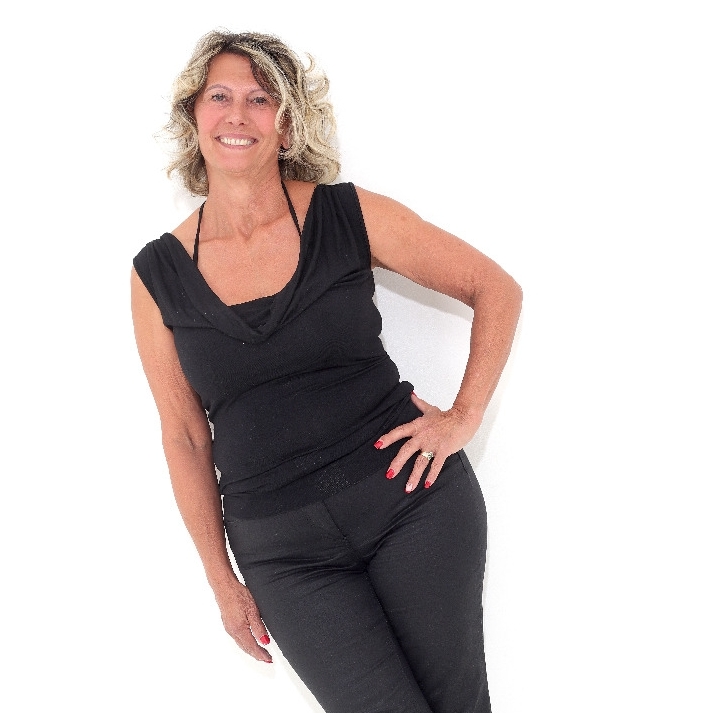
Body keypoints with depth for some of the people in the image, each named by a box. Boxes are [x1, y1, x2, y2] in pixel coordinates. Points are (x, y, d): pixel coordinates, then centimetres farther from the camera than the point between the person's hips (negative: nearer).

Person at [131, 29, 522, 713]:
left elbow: (497, 289, 4)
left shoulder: (349, 215, -3)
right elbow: (185, 437, 7)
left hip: (409, 496, 0)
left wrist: (464, 416, -5)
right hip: (280, 547, 1)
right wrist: (222, 580, 8)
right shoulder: (158, 274, 1)